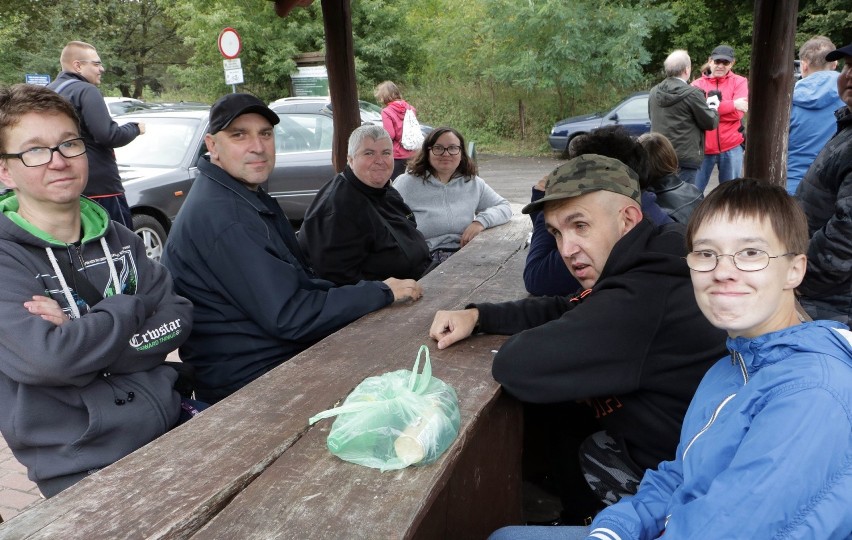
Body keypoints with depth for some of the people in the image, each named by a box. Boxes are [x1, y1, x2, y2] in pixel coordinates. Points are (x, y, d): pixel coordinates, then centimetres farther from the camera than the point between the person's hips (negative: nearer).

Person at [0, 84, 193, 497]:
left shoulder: (117, 238, 9)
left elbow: (177, 320, 0)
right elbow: (47, 358, -22)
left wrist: (82, 339, -14)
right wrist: (130, 309, -7)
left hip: (173, 426, 5)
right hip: (85, 468, -5)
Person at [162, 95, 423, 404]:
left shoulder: (252, 197, 11)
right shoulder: (220, 217, -23)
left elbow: (298, 283, 11)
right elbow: (289, 316, -24)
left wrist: (365, 292, -4)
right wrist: (383, 293, -15)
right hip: (248, 384, -9)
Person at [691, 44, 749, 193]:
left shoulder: (739, 82, 6)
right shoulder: (698, 84, 7)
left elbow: (738, 113, -7)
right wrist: (731, 104, -14)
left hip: (731, 147, 0)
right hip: (703, 147, 0)